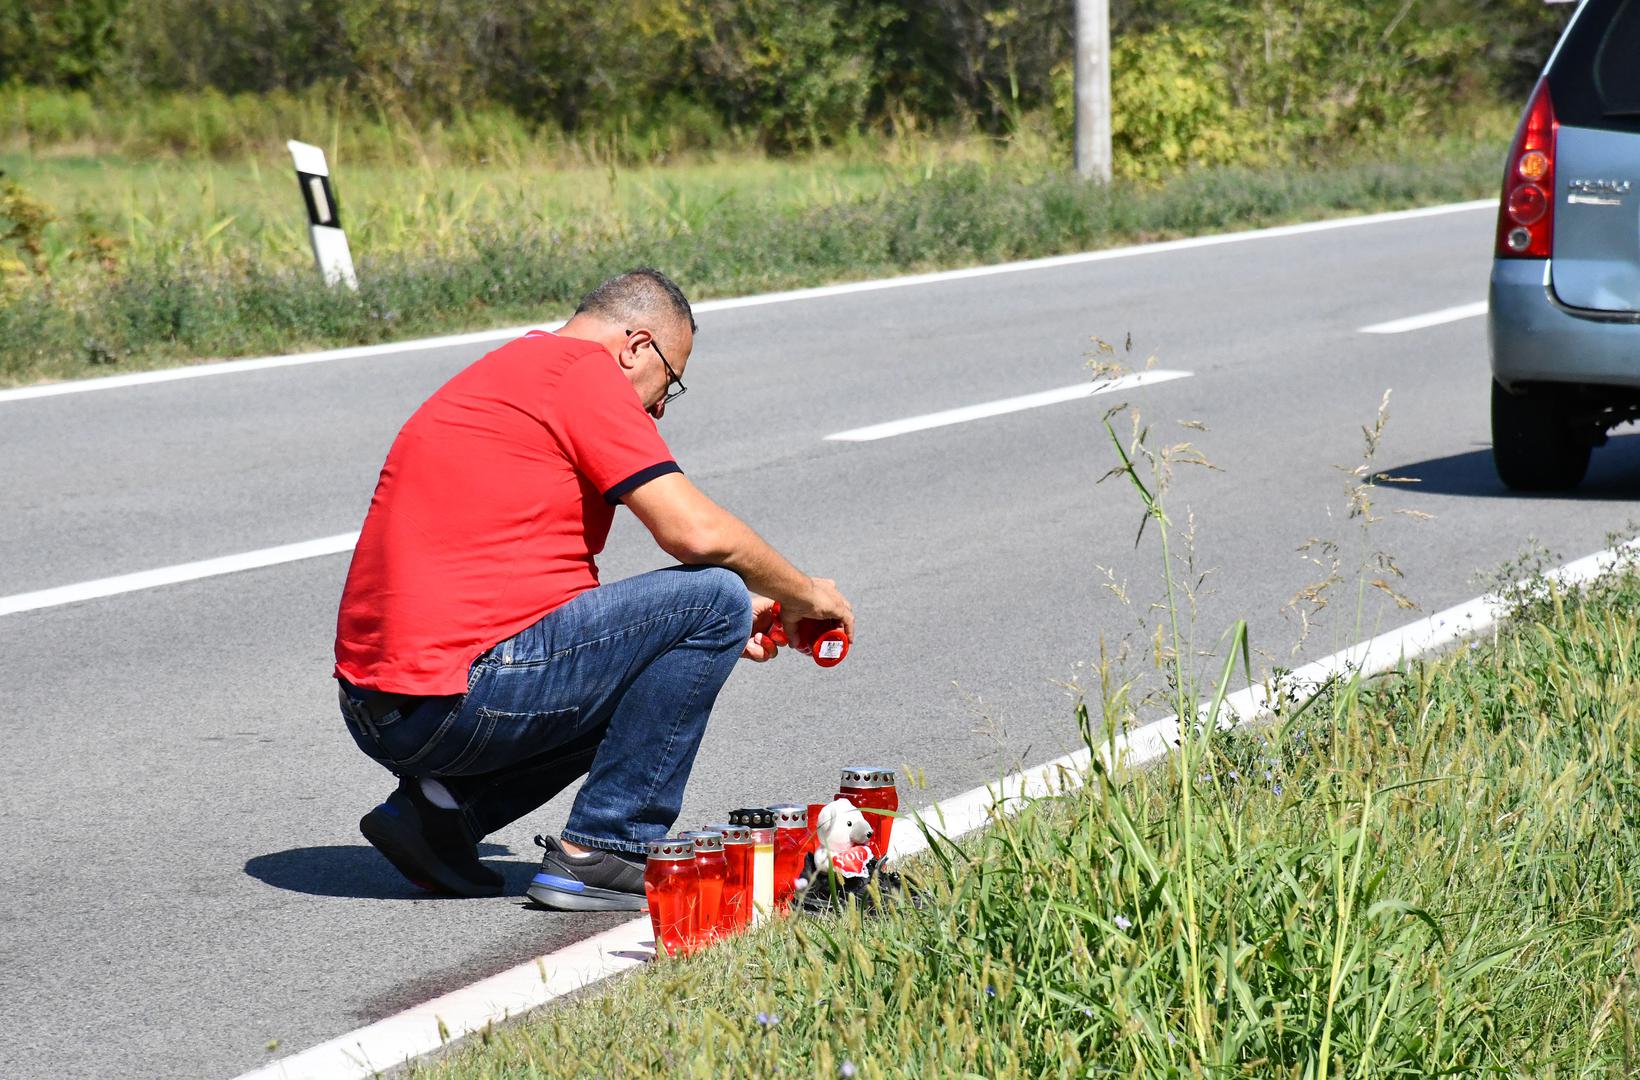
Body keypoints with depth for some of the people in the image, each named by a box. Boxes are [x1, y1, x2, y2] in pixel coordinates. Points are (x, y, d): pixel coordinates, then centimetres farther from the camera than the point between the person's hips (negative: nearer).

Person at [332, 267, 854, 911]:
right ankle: (599, 853, -3)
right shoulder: (584, 371, -5)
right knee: (715, 598, -5)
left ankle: (442, 805, 11)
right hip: (454, 701, -10)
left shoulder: (509, 371, 25)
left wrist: (718, 631, 26)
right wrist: (802, 593, 6)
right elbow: (696, 532, -13)